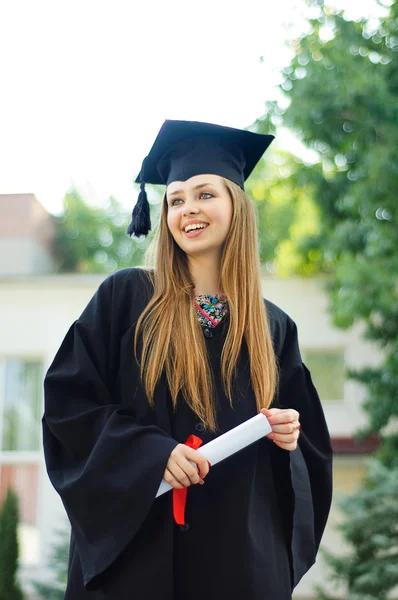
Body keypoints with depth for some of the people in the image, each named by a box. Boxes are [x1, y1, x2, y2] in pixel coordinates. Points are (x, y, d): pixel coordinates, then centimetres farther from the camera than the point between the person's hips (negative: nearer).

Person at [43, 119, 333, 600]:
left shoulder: (272, 327, 7)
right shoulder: (124, 297, -1)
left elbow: (310, 446, 14)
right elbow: (68, 399, -5)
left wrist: (288, 435, -9)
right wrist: (151, 451, -17)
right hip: (140, 544, -2)